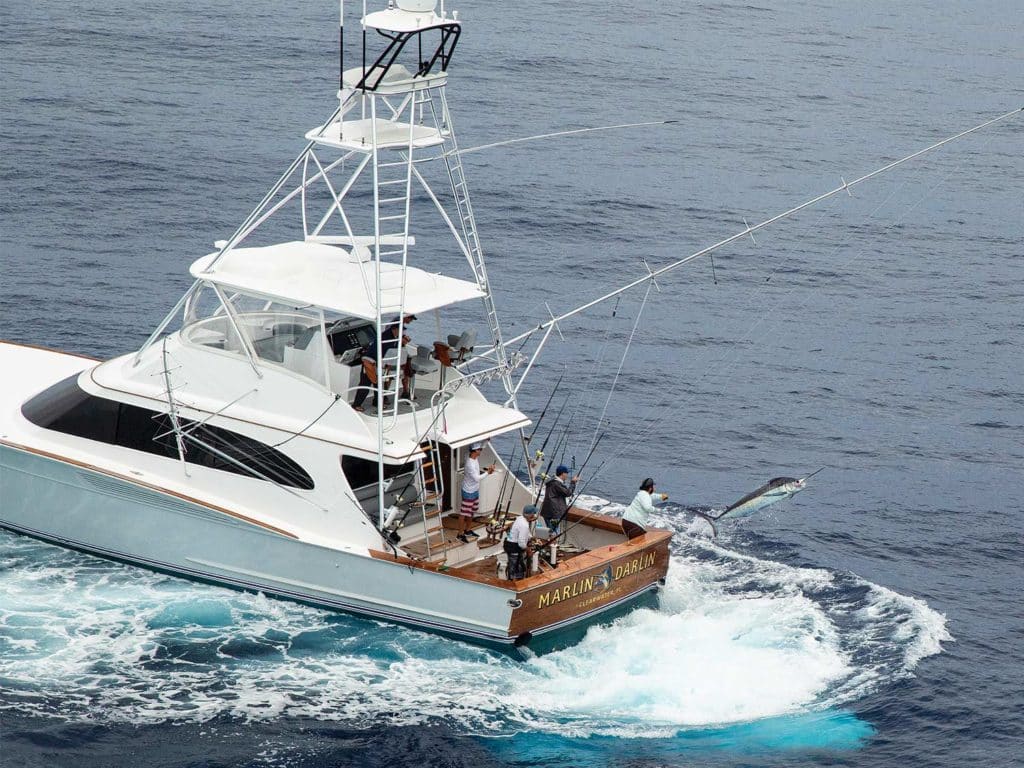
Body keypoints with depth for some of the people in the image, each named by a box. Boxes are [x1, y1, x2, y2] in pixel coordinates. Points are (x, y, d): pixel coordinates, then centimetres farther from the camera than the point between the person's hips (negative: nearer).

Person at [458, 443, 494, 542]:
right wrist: (488, 472, -27)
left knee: (471, 512, 21)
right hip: (469, 492, -9)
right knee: (464, 514, -1)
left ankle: (468, 530, 35)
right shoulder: (470, 464, -28)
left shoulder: (476, 459, 0)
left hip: (475, 491, 9)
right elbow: (477, 478, -31)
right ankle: (460, 534, 6)